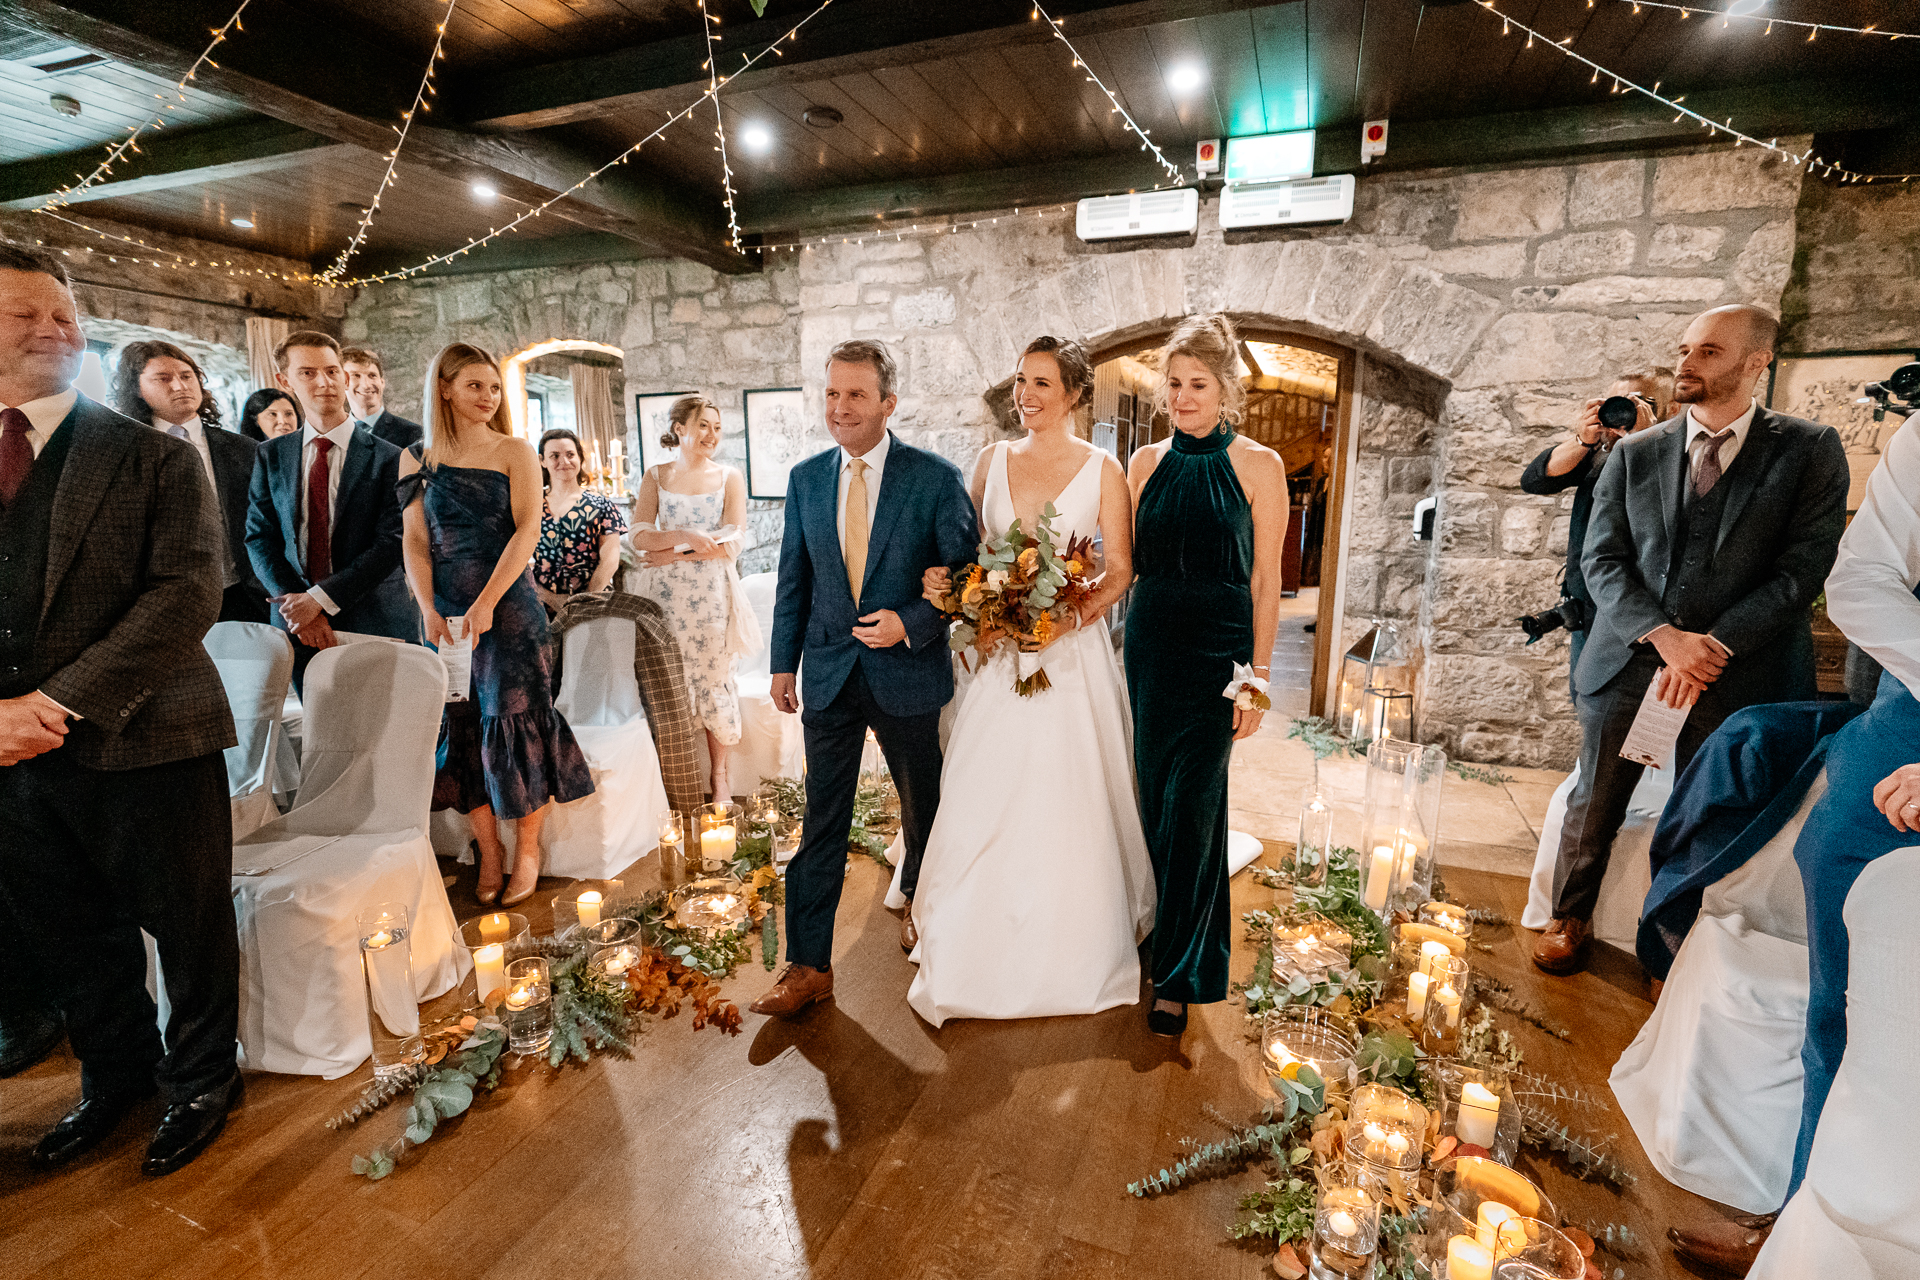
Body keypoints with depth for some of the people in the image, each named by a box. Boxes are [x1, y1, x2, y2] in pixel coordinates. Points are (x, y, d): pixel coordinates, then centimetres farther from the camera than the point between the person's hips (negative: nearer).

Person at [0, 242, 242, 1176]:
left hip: (147, 745, -4)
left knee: (190, 929, 9)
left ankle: (201, 1081, 32)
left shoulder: (156, 459, -2)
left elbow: (187, 595, -13)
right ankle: (115, 1076, 41)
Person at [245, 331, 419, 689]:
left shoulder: (389, 458, -4)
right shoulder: (270, 456, 9)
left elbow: (391, 544, -10)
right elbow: (259, 538, 6)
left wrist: (320, 598, -15)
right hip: (297, 628, 3)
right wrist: (296, 605, -9)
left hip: (374, 625, -3)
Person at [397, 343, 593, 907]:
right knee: (463, 725, 6)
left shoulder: (515, 453, 1)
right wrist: (429, 609, -8)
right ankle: (489, 850, 18)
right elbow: (415, 543, 5)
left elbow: (527, 531, -9)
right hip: (445, 612, 3)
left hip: (509, 605, -3)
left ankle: (527, 847, 13)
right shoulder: (417, 458, 8)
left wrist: (486, 602, -17)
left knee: (515, 718, -1)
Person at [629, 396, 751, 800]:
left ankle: (720, 771, 17)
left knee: (713, 678, 3)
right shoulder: (656, 477, 9)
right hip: (665, 592, 1)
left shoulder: (730, 476, 4)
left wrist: (673, 552, -9)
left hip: (711, 591, -1)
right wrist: (685, 535, -17)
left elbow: (732, 542, -6)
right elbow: (639, 536, -1)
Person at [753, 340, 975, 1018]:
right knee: (821, 822, 6)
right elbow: (794, 579, 9)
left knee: (921, 805, 18)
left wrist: (910, 624, -19)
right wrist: (783, 662, 8)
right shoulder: (805, 478, 4)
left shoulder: (936, 478, -8)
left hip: (907, 673, -2)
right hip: (829, 675, 2)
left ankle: (920, 902, 47)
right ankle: (809, 965, 17)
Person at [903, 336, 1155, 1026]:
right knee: (983, 798, 8)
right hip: (1000, 651, 3)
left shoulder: (1102, 469, -3)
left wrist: (1069, 618, -20)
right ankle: (978, 941, 29)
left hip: (1072, 653, -3)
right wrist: (945, 577, -10)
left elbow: (1120, 572, -4)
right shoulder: (993, 459, 6)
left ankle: (1074, 948, 30)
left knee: (1070, 802, 6)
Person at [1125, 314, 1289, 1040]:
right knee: (1156, 800, 12)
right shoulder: (1146, 463, 7)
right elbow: (1126, 564, 11)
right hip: (1150, 645, 4)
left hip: (1217, 651, -4)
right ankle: (1187, 936, 35)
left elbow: (1265, 580, -5)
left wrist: (1258, 677, -7)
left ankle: (1179, 978, 12)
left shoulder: (1258, 465, -3)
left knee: (1189, 805, -3)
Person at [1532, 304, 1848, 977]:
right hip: (1628, 662, 2)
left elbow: (1801, 570, -6)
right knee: (1593, 807, 11)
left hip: (1737, 675, -1)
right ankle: (1569, 920, 31)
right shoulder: (1635, 453, 7)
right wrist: (1663, 635, -14)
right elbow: (1601, 559, 0)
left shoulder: (1809, 450, 1)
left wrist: (1709, 648, -16)